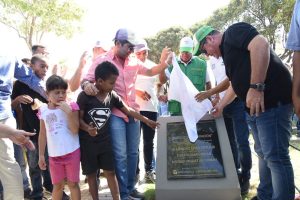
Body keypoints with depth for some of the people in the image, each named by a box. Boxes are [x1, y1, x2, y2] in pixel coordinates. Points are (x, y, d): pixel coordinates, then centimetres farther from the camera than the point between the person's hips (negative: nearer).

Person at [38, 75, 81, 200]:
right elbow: (42, 134, 7)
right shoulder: (43, 110, 1)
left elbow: (75, 130, -15)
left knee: (73, 184, 9)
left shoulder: (71, 106, -8)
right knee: (57, 185, 14)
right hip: (54, 155, 2)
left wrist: (69, 111, -25)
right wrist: (41, 155, 8)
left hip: (72, 152, -2)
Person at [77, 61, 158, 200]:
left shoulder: (113, 96, -3)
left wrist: (147, 121, 10)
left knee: (110, 172, 6)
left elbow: (128, 111, 7)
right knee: (91, 173, 9)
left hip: (104, 140, 3)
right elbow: (78, 118, -11)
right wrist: (88, 129, -31)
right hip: (87, 142, -3)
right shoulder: (85, 96, -15)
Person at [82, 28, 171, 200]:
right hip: (115, 114, -5)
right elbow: (86, 80, -7)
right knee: (120, 155, -3)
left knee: (133, 152, 14)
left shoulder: (133, 61, 8)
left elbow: (150, 72, 20)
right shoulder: (102, 61, -5)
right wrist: (86, 85, -32)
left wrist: (163, 63, 1)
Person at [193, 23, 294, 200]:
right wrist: (220, 105, 34)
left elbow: (261, 44, -24)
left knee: (275, 156, -7)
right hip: (256, 105, 11)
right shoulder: (228, 50, 24)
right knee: (264, 154, 16)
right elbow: (236, 82, 34)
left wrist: (256, 87, -27)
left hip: (272, 101, -11)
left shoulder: (233, 32, -4)